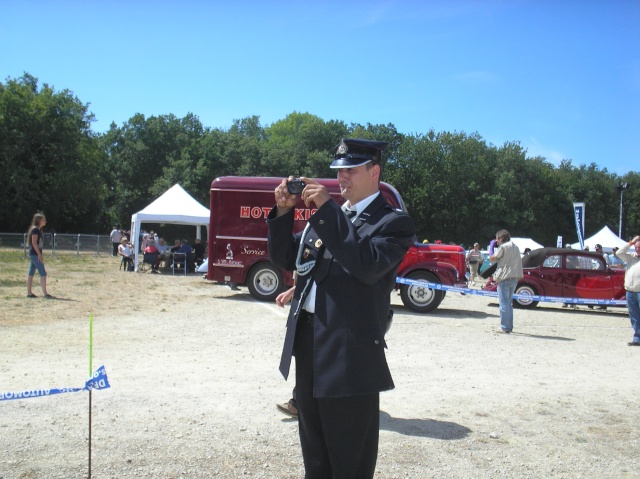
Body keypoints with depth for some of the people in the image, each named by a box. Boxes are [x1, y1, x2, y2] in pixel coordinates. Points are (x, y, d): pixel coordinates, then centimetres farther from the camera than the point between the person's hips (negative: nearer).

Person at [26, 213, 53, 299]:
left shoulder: (38, 230, 16)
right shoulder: (35, 229, -12)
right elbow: (34, 242, -18)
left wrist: (39, 255, 18)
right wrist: (39, 255, -20)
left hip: (34, 254, 10)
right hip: (35, 254, -10)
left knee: (31, 273, 11)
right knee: (43, 273, -11)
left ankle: (29, 293, 15)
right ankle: (44, 293, -13)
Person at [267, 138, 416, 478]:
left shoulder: (393, 222, -7)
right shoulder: (327, 215, 15)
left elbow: (369, 266, -25)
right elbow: (284, 259, 15)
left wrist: (328, 211, -23)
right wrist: (284, 211, 0)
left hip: (349, 351, -7)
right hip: (306, 340, 7)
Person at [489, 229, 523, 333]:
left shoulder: (503, 247, -9)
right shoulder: (515, 247, 16)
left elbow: (492, 258, -4)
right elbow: (518, 262, 18)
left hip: (504, 278, -8)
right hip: (514, 278, 8)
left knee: (504, 303, -5)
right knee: (509, 303, 16)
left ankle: (505, 328, -5)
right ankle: (509, 326, 18)